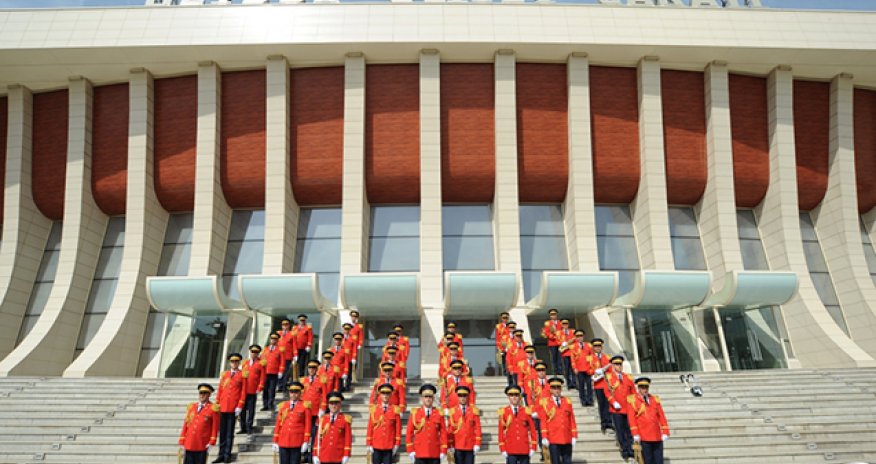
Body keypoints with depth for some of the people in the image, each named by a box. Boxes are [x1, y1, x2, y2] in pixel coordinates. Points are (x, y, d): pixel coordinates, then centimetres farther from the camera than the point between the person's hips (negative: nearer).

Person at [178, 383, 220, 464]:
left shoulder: (213, 408, -2)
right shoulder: (191, 407, 12)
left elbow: (215, 427, -4)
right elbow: (185, 425, 13)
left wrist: (211, 442, -10)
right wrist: (182, 442, 9)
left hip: (202, 445, -4)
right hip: (189, 444, 4)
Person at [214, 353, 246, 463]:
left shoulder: (242, 375, 0)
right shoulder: (224, 374, 12)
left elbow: (243, 392, -3)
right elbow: (219, 390, 12)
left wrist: (239, 407, -9)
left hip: (233, 408, -4)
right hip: (223, 407, 4)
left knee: (230, 432, 1)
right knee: (222, 432, 8)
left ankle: (227, 455, 6)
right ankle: (221, 454, 14)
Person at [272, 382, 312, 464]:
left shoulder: (305, 406, 1)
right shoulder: (283, 406, 10)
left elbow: (307, 424, -3)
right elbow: (278, 424, 11)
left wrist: (306, 442, -10)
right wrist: (275, 441, 8)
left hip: (297, 442, -3)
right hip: (283, 442, 3)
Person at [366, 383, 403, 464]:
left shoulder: (395, 410, 1)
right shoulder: (374, 409, 4)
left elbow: (398, 429, 1)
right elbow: (370, 428, 5)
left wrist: (397, 444, -3)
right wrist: (369, 444, 1)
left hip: (389, 447, -1)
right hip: (376, 446, 1)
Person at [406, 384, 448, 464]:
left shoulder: (439, 414, 5)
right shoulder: (414, 413, 3)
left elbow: (443, 433, 5)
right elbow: (409, 433, 4)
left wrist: (443, 451, -1)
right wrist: (411, 450, -2)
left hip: (435, 454, 1)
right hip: (419, 454, -1)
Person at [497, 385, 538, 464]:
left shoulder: (526, 411, 6)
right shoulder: (503, 412, 3)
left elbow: (533, 430, 7)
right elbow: (501, 432, 3)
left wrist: (533, 448, 1)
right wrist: (503, 449, -2)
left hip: (525, 450, 2)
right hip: (510, 451, -1)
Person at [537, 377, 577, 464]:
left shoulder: (567, 402, 10)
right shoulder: (544, 402, 2)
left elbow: (572, 420, 9)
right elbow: (543, 421, 0)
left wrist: (574, 436, 4)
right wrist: (544, 437, -6)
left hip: (567, 440, 3)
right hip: (553, 440, -3)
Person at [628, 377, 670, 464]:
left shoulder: (655, 399, 11)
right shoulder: (633, 400, -1)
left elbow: (662, 416, 9)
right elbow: (631, 418, -6)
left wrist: (665, 432, 2)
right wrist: (635, 434, -13)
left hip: (657, 437, 4)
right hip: (644, 438, -4)